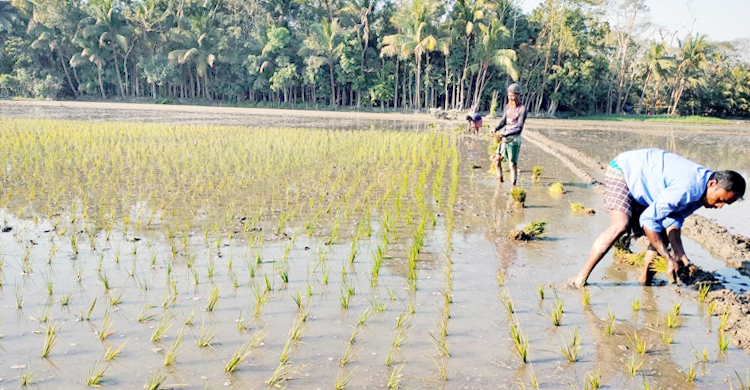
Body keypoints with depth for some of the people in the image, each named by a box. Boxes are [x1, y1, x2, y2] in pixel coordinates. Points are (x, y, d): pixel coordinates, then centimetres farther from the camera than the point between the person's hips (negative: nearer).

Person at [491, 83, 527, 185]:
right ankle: (500, 182, 19)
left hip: (514, 139, -7)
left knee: (512, 164, -4)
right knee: (496, 160, 8)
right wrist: (495, 130, -4)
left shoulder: (522, 109, -11)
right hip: (504, 138, 7)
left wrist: (503, 134, -22)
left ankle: (513, 185, 3)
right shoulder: (508, 106, 10)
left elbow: (519, 127, -16)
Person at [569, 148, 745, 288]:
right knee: (620, 225, -27)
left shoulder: (701, 194, -6)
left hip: (641, 184, 10)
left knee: (663, 233, 2)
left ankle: (645, 279, 12)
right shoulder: (687, 188, -35)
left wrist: (679, 253, -14)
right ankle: (582, 276, -24)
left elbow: (673, 218, -3)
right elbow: (648, 220, -32)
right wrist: (669, 259, -25)